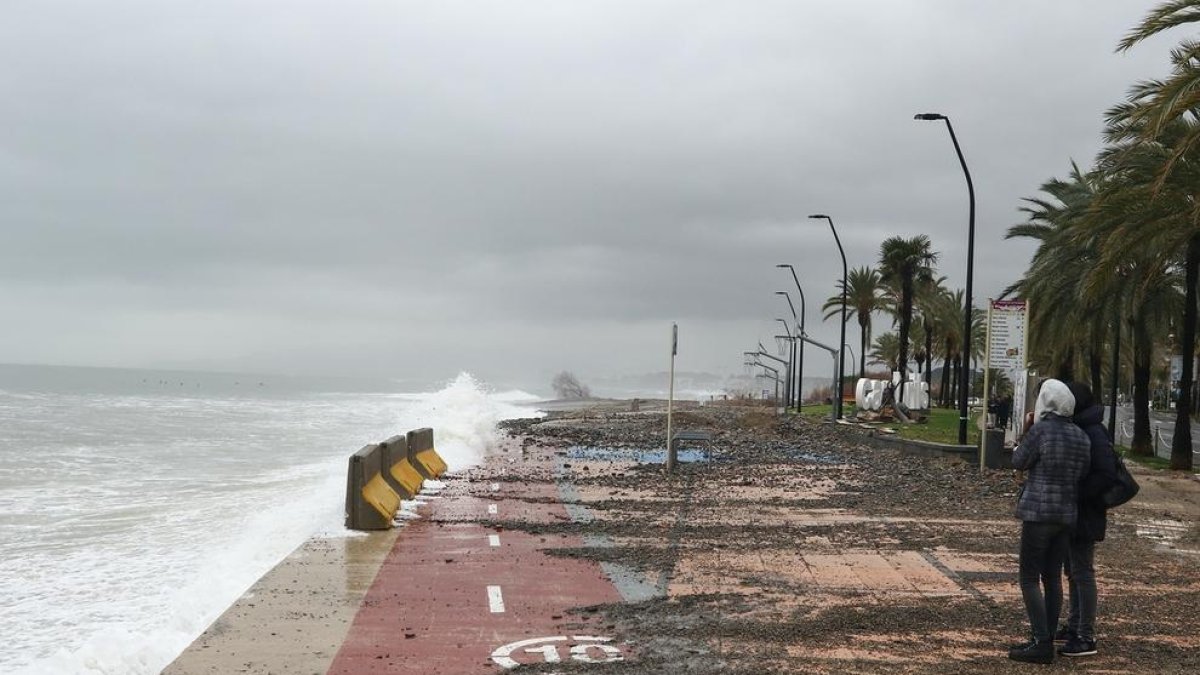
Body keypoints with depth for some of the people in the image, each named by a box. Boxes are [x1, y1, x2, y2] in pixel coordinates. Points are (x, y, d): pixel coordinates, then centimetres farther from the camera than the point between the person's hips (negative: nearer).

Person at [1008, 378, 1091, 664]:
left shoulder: (1040, 430, -13)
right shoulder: (1081, 437, 7)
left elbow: (1018, 462, -2)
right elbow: (1082, 474, 12)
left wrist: (1027, 432, 9)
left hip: (1039, 512, -7)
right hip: (1067, 513, 7)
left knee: (1029, 578, -2)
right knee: (1052, 577, 12)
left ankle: (1041, 643, -7)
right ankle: (1046, 639, 15)